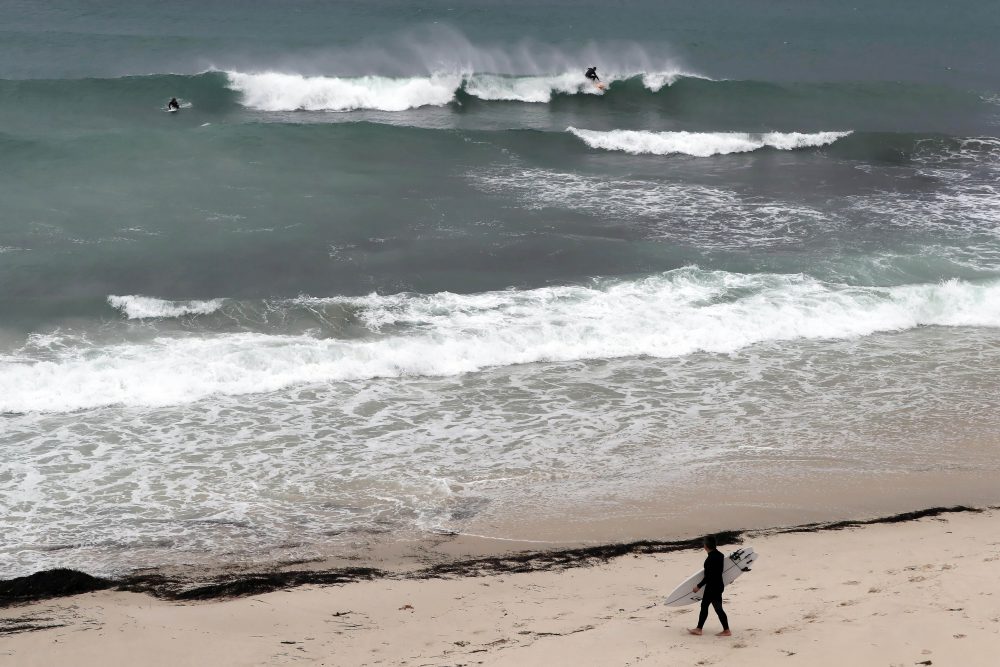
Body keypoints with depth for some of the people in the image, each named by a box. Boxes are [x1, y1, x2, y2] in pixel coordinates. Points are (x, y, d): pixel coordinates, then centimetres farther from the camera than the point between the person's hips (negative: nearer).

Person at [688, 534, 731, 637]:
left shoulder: (711, 558, -24)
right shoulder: (720, 555, 4)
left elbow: (708, 576, -23)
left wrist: (699, 586, -14)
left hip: (713, 587, -10)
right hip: (718, 584, 10)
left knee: (718, 608, 0)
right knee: (704, 605, 15)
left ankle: (727, 631, 7)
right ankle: (699, 628, 20)